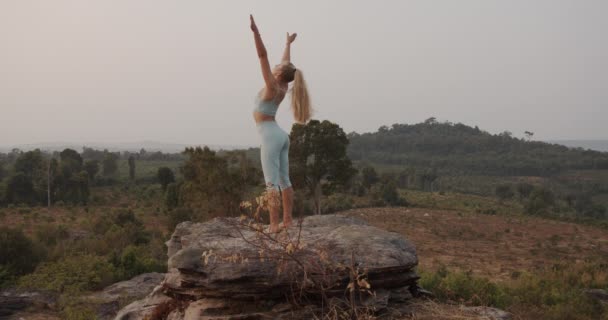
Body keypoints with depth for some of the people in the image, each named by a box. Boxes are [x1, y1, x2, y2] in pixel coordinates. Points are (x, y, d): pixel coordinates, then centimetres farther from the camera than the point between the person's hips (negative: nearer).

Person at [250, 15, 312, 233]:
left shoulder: (272, 87, -12)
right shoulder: (283, 87, 8)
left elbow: (263, 56, -18)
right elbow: (286, 64, 24)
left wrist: (255, 31, -23)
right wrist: (288, 44, 39)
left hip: (270, 136, -9)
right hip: (280, 135, 9)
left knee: (272, 182, -10)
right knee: (284, 180, 8)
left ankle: (274, 224, -11)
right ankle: (287, 220, 12)